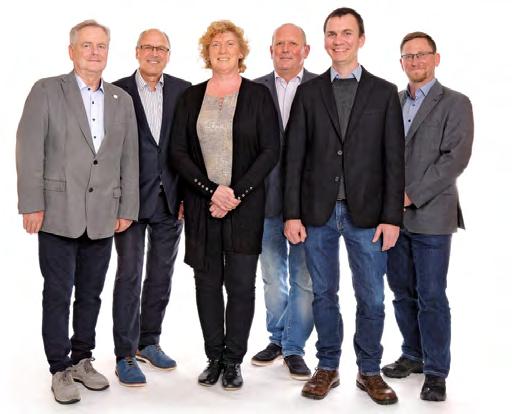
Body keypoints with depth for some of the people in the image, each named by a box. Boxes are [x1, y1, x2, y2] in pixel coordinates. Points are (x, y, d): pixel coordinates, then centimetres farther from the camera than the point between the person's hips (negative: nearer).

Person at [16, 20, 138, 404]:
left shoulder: (122, 100, 11)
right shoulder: (47, 91, 0)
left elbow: (129, 159, 9)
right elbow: (29, 151, -5)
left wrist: (127, 209, 5)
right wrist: (32, 204, -11)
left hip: (103, 216, 4)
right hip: (59, 213, -3)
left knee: (91, 294, 12)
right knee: (58, 293, 4)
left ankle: (82, 359, 28)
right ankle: (60, 369, 17)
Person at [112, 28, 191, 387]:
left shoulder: (183, 90, 6)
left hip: (170, 198, 3)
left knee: (162, 275, 12)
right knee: (129, 276, 1)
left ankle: (149, 342, 29)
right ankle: (125, 354, 11)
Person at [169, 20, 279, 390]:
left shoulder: (258, 95, 1)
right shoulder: (191, 97, 8)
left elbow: (270, 151, -4)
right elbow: (178, 152, 3)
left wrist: (236, 194, -12)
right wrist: (212, 191, -11)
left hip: (245, 205, -2)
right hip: (201, 204, 2)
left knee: (241, 284, 1)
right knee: (208, 282, 7)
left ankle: (233, 360, 14)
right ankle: (214, 357, 20)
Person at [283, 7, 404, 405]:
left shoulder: (384, 92, 5)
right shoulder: (308, 92, 6)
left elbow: (394, 160, 1)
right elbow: (294, 157, 2)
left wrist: (392, 217, -5)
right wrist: (292, 214, -3)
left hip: (366, 213, 0)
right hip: (318, 212, 1)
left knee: (372, 299, 5)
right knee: (324, 294, 10)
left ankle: (369, 371, 23)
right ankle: (328, 367, 25)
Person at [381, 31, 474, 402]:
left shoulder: (455, 103, -1)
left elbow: (456, 158, -11)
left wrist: (412, 195, -16)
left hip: (430, 216, -5)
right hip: (394, 215, 5)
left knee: (431, 296, -1)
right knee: (402, 291, 13)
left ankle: (436, 371, 12)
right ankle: (413, 355, 29)